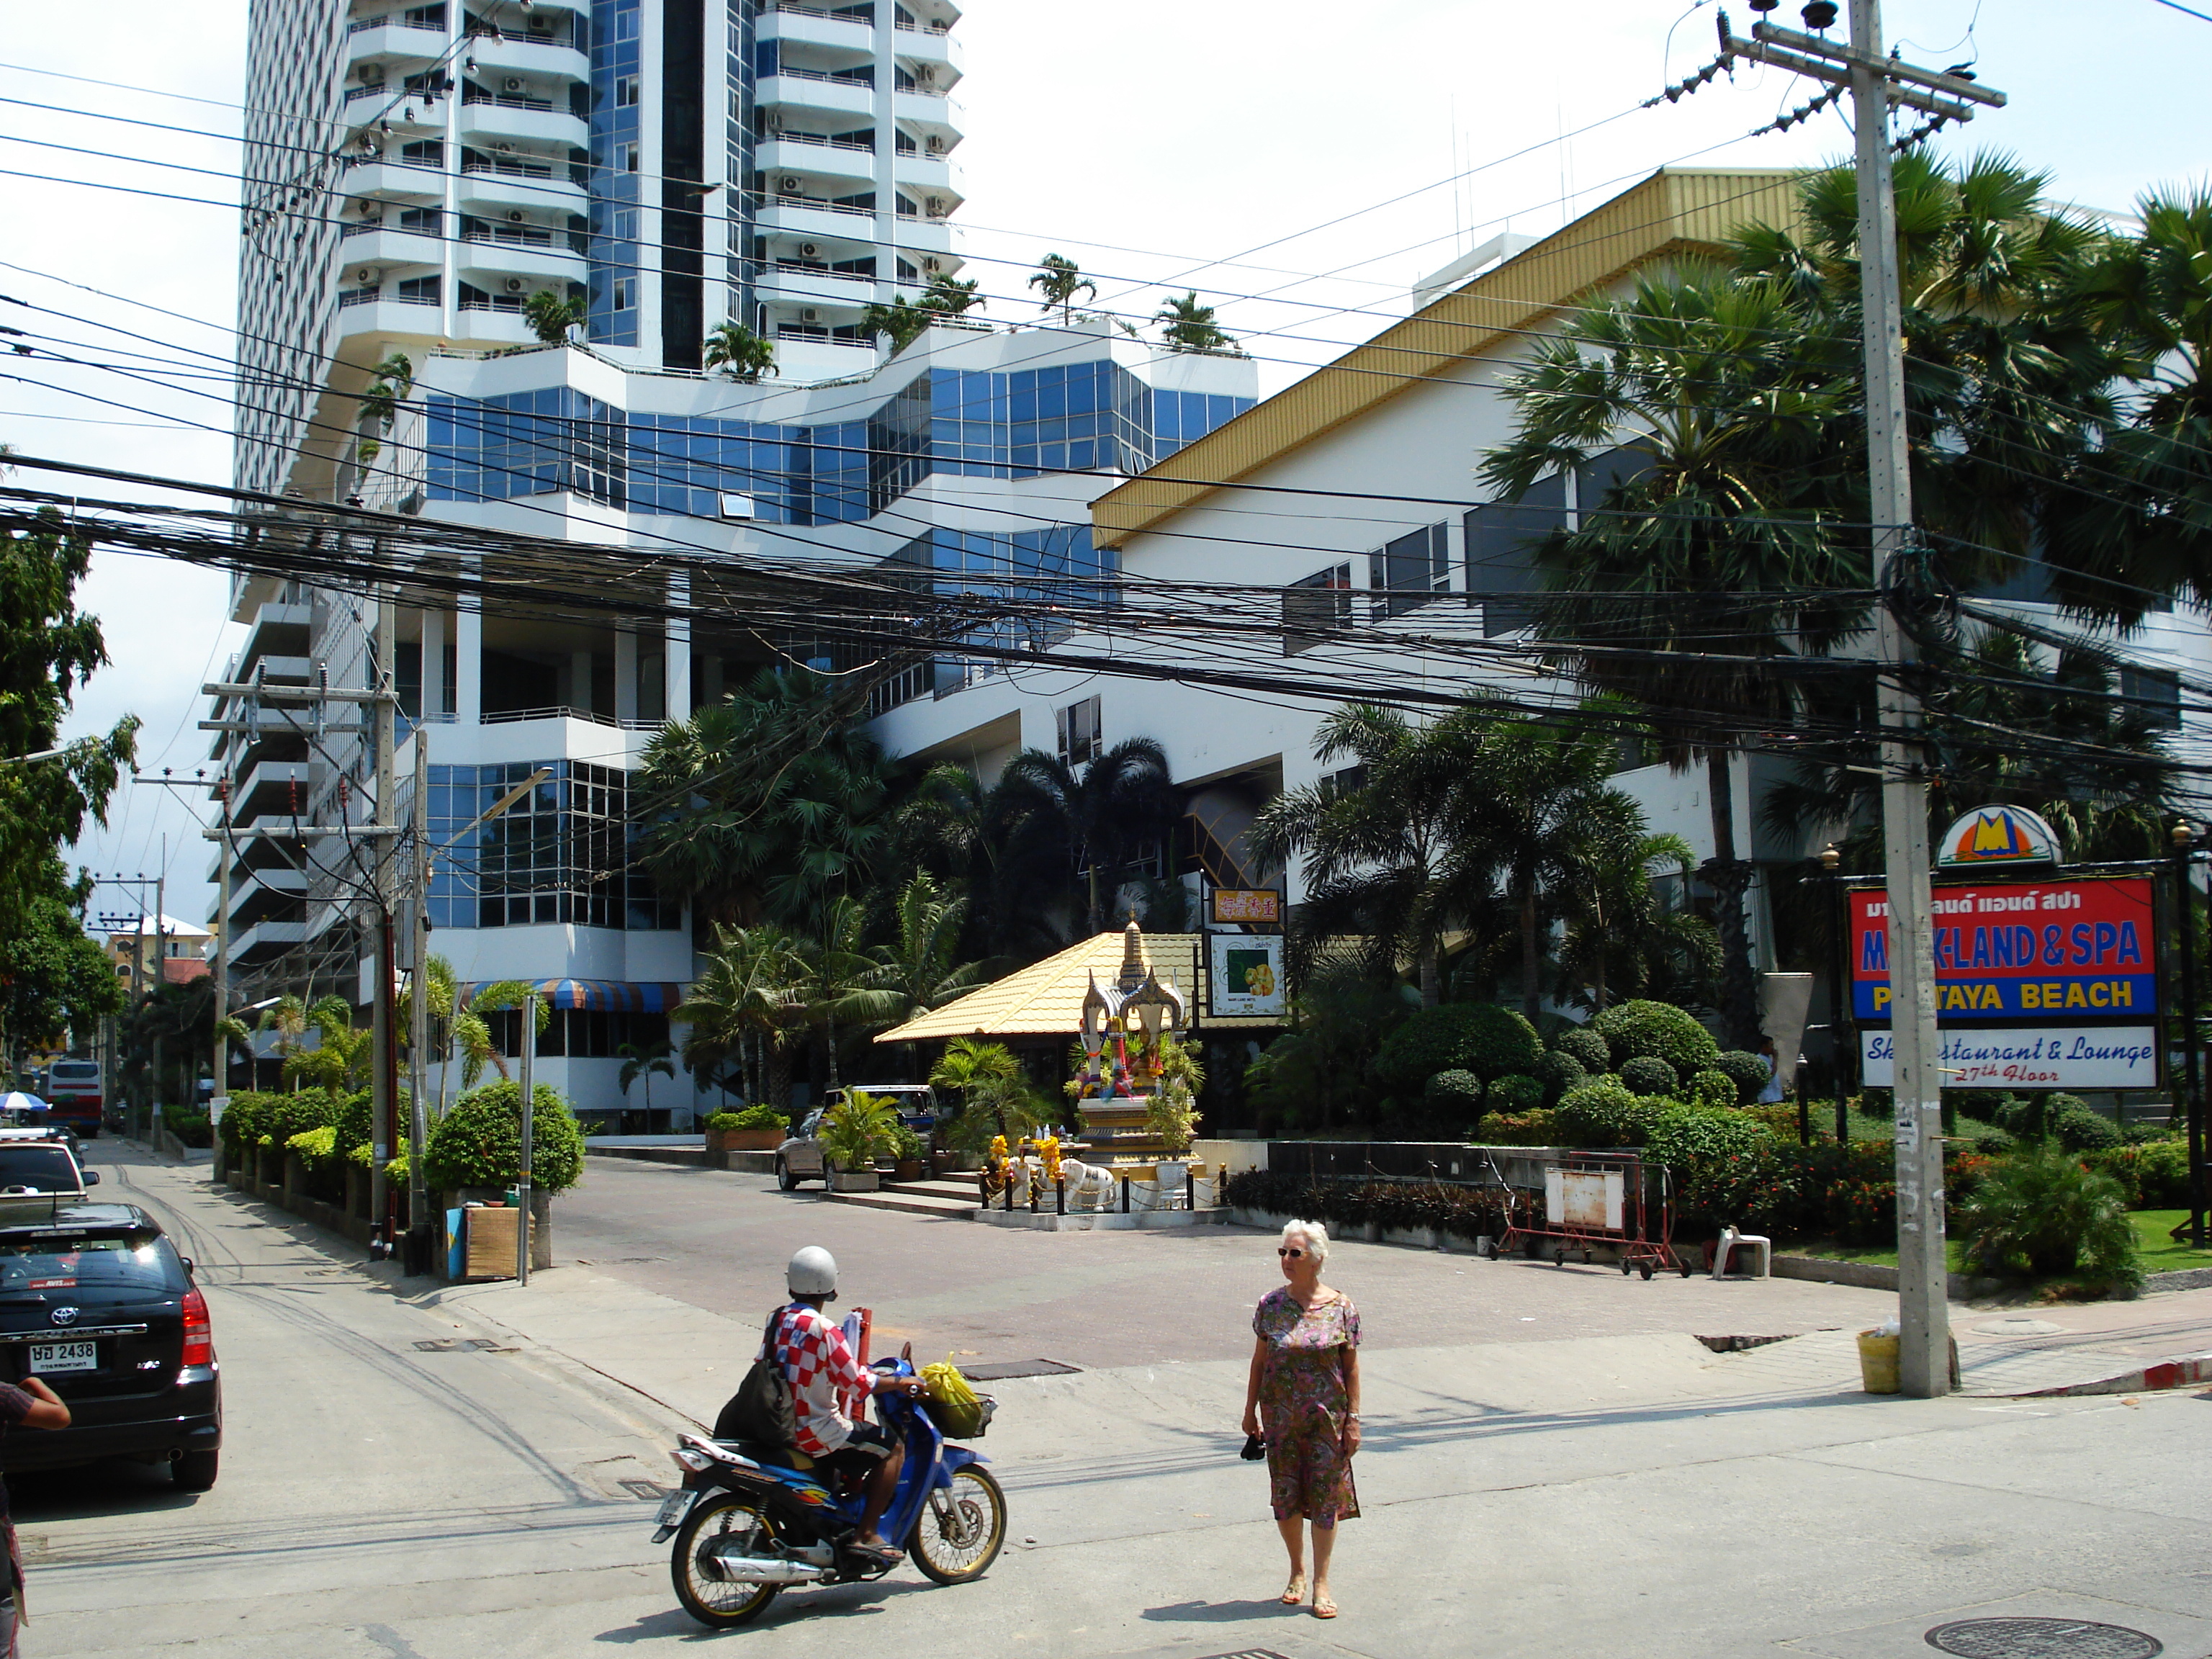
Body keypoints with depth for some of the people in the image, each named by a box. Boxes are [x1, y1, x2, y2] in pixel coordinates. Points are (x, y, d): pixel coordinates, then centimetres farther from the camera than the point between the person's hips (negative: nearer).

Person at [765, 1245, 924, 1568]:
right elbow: (858, 1385, -20)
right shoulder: (824, 1330, -20)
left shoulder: (778, 1321, 5)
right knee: (892, 1446, 2)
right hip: (815, 1432, -9)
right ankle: (866, 1534, -1)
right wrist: (899, 1382, -4)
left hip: (780, 1427, 9)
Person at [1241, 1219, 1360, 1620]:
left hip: (1327, 1418, -2)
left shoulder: (1341, 1308, -6)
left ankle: (1321, 1583, 14)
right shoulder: (1271, 1305, -2)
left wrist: (1353, 1419, -4)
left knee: (1325, 1496, 3)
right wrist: (1251, 1409, 6)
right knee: (1286, 1496, 8)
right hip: (1281, 1417, 2)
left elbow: (1351, 1367, -2)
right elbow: (1260, 1359, 6)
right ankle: (1297, 1571, 29)